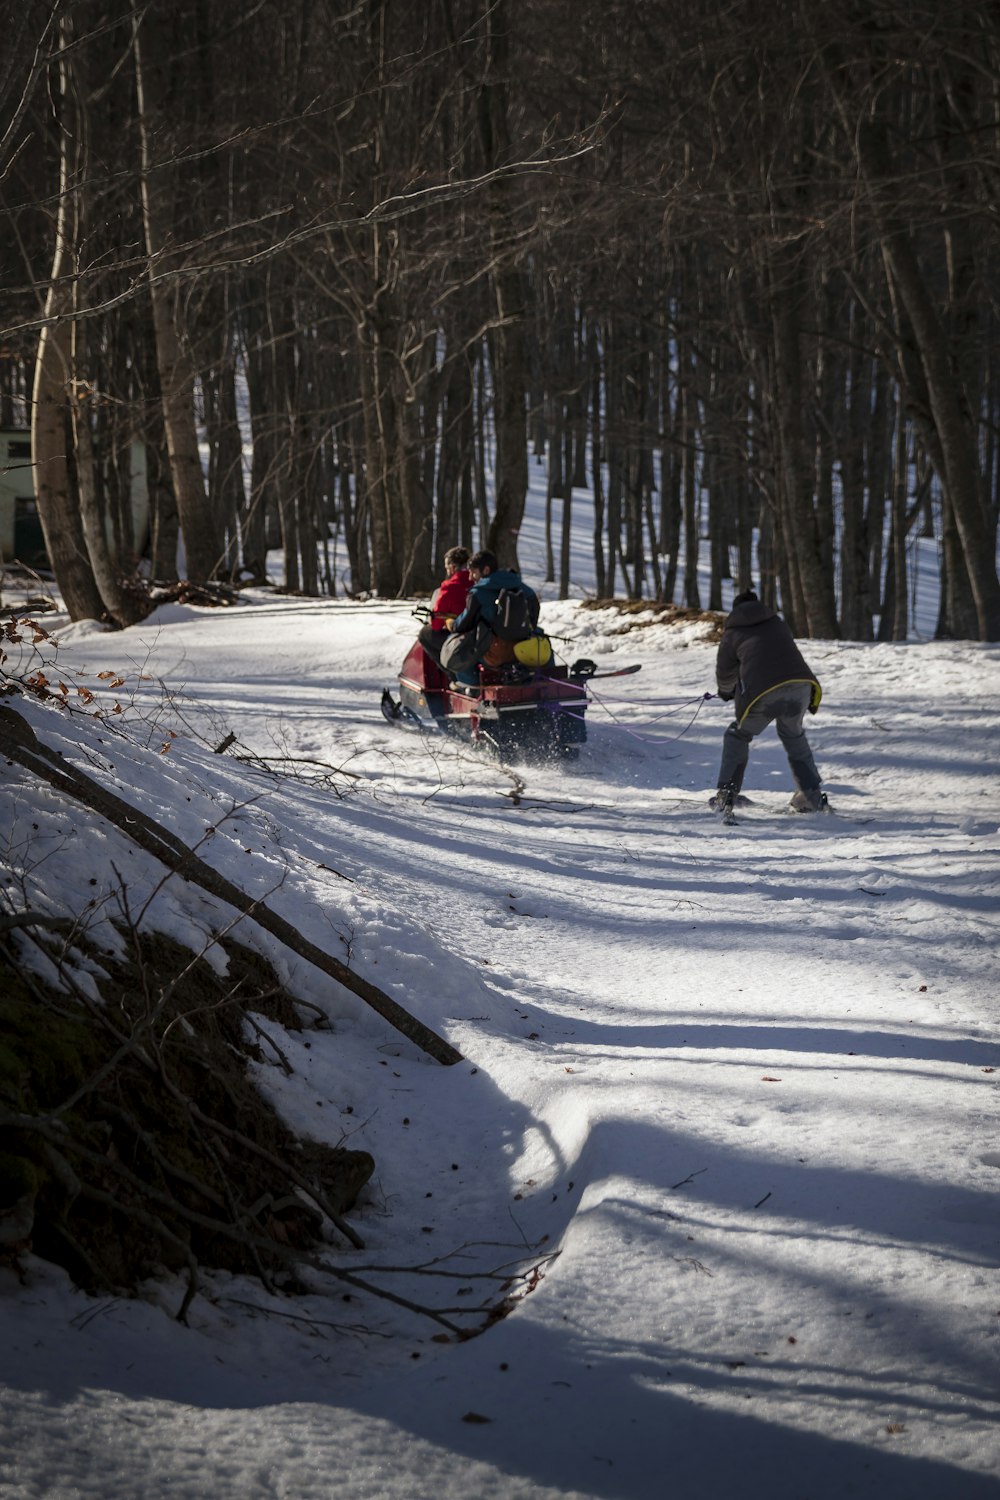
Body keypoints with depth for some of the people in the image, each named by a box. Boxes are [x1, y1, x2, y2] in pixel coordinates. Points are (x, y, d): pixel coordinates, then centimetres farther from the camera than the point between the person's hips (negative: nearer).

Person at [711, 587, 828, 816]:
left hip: (763, 693, -3)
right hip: (800, 684, 3)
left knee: (738, 736, 20)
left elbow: (725, 674, 22)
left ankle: (725, 796, 12)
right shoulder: (777, 622, 24)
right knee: (793, 735, 28)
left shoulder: (732, 632, 15)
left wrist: (726, 692, 45)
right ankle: (811, 797, 24)